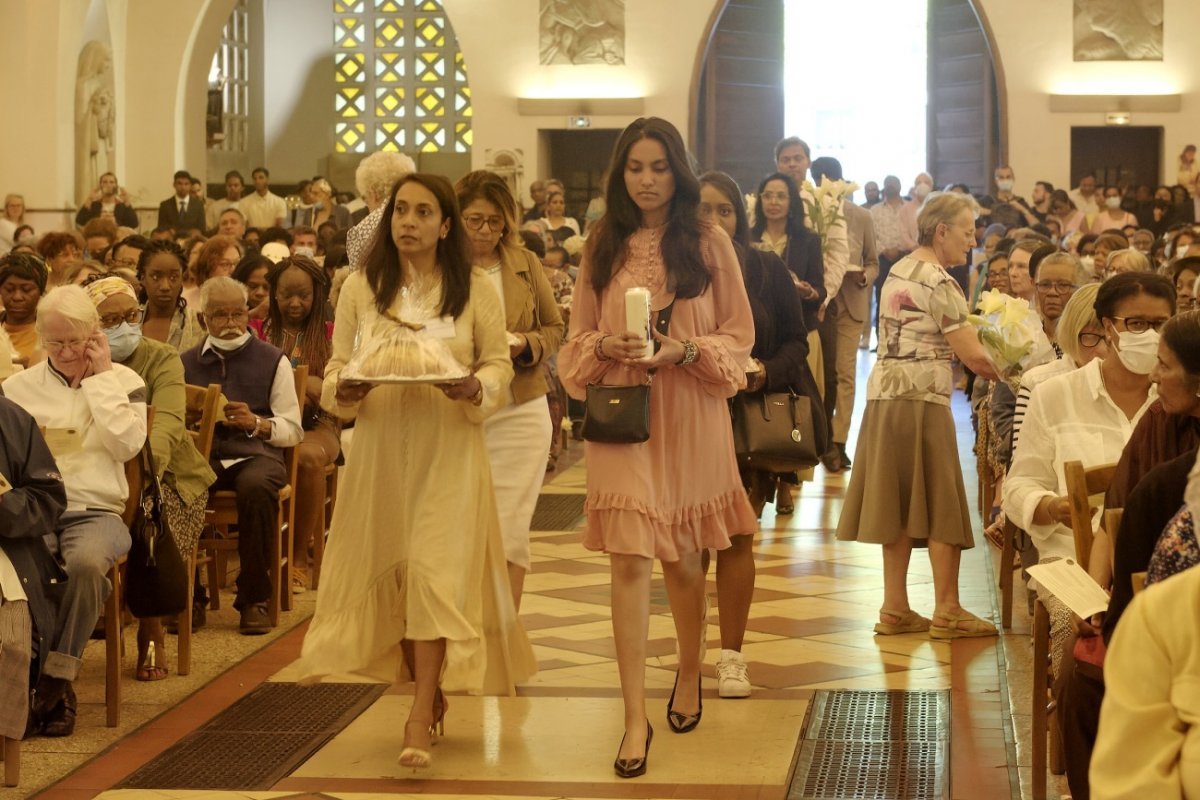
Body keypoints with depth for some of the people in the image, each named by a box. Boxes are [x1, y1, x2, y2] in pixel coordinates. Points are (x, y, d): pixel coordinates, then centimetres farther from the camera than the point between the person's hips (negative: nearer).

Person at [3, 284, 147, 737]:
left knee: (86, 562, -37)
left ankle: (56, 679, -27)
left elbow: (127, 445, -4)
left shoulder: (123, 381, 13)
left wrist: (100, 378, -1)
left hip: (96, 511, -1)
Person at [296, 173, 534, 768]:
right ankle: (430, 686, 25)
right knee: (391, 570, 7)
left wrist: (475, 389, -17)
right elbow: (338, 364, 7)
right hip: (381, 446, 2)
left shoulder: (474, 288, 2)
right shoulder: (361, 287, 6)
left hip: (449, 447, -2)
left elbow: (499, 363, 4)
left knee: (437, 570, -10)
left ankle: (421, 717, -10)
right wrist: (344, 389, -16)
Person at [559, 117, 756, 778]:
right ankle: (635, 718, -8)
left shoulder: (709, 244, 2)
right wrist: (608, 345, -11)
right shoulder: (603, 247, 7)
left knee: (683, 556, 12)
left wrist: (685, 350, -14)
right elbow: (579, 339, 11)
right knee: (628, 557, -9)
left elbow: (739, 337, 3)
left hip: (688, 416, 0)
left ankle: (690, 675, 39)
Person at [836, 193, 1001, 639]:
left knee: (898, 504, 10)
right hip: (923, 400, -8)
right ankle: (946, 611, 4)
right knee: (941, 506, 0)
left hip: (884, 395, 8)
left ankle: (895, 609, 12)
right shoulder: (939, 283, -12)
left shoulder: (896, 273, 13)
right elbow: (972, 355, -16)